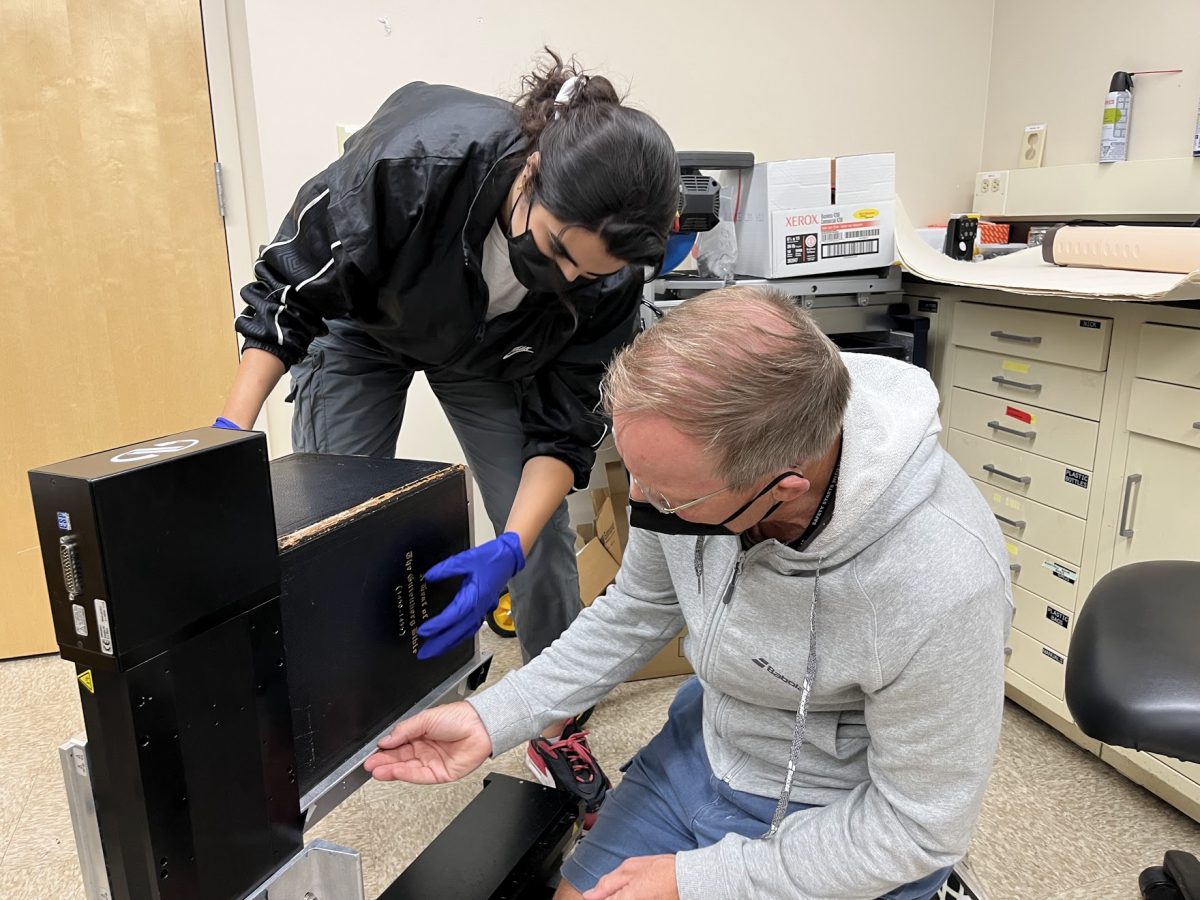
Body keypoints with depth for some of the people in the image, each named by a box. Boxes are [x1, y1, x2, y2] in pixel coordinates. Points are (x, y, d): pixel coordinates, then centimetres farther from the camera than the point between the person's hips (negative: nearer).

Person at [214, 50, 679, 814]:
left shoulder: (608, 271, -31)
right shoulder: (415, 158, -40)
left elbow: (561, 424, -25)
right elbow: (292, 290, -26)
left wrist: (508, 552, -38)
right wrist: (231, 432, -32)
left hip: (491, 354, 2)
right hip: (364, 324, -1)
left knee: (544, 533, -5)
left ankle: (561, 730, 17)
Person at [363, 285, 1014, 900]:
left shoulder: (942, 584, -37)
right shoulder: (696, 447, -21)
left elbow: (916, 825, -20)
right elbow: (638, 610, -2)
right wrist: (491, 719, -8)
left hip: (844, 823, -4)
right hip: (704, 748, 5)